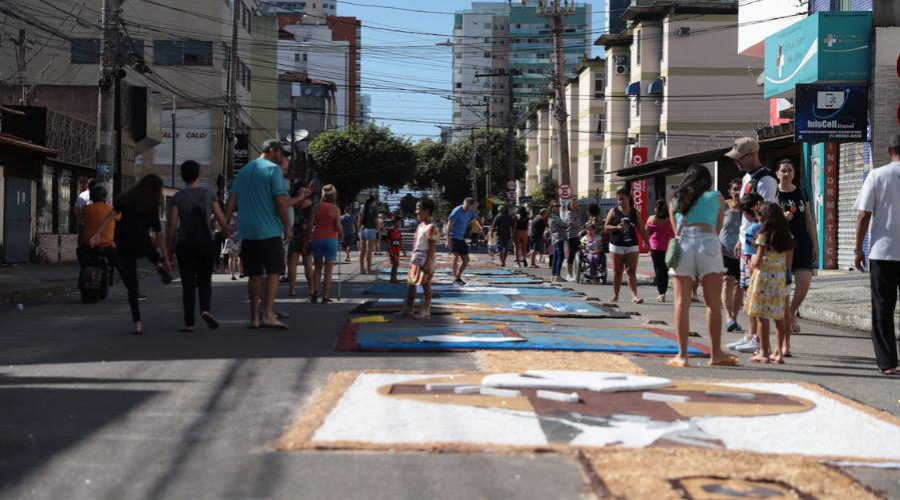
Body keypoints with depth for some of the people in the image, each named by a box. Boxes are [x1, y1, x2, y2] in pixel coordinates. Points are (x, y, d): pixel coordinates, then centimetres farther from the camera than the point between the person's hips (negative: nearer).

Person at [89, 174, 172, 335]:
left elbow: (111, 215, -12)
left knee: (131, 287, 9)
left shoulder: (125, 199, 2)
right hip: (142, 247, 0)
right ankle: (159, 263, 5)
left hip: (123, 249, 0)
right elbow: (159, 236, 3)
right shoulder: (152, 209, 2)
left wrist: (98, 233, -18)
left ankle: (138, 324, 2)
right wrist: (165, 259, 7)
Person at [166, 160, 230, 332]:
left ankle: (189, 322, 1)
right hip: (206, 243, 1)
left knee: (188, 283, 3)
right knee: (205, 281, 12)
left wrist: (169, 249, 0)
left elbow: (172, 224, -7)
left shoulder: (177, 197, -3)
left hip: (185, 245, -1)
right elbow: (221, 219, 1)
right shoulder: (209, 194, 1)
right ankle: (206, 309, -15)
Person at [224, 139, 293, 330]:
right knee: (273, 271, -3)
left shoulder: (244, 170, 16)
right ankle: (268, 315, -12)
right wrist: (287, 227, -4)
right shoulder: (273, 169, -5)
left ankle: (254, 318, 12)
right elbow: (280, 201, -11)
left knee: (254, 275, 10)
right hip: (269, 231, -6)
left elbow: (232, 201, 13)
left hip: (247, 232, 6)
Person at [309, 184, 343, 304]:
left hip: (317, 238, 3)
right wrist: (341, 235, 9)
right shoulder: (336, 209, -5)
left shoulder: (317, 207, 3)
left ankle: (315, 292, 5)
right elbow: (338, 226, -10)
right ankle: (325, 297, -1)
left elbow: (313, 222, -1)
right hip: (331, 239, -3)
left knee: (318, 267, 18)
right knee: (328, 269, 2)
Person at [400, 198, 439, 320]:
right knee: (410, 284, 13)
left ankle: (425, 312, 7)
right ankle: (407, 309, 22)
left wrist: (428, 263, -22)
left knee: (425, 285, -1)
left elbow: (432, 247, -19)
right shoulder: (420, 226, 12)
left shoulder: (431, 227, -17)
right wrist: (412, 259, 18)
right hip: (415, 260, 9)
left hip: (424, 261, -9)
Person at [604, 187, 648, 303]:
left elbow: (641, 229, 9)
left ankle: (634, 295, -15)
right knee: (617, 272, 6)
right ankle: (615, 295, 15)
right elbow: (606, 227, 1)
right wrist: (617, 227, -17)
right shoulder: (613, 211, 4)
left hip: (632, 246, 0)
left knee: (632, 271, -7)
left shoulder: (635, 213, 7)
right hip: (617, 245, 0)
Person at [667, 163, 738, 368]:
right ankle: (716, 354, 5)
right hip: (707, 242, -2)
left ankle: (682, 355, -2)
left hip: (682, 244, 2)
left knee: (682, 302, 1)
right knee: (713, 303, 4)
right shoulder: (716, 197, 18)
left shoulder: (676, 199, 23)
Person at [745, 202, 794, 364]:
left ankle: (764, 353, 2)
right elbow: (789, 262, 8)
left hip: (764, 278, -6)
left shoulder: (764, 236, -12)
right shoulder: (787, 236, 6)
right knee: (779, 317, 10)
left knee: (761, 316, 0)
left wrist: (751, 263, 6)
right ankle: (779, 352, 13)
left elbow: (758, 262, -14)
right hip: (780, 278, 6)